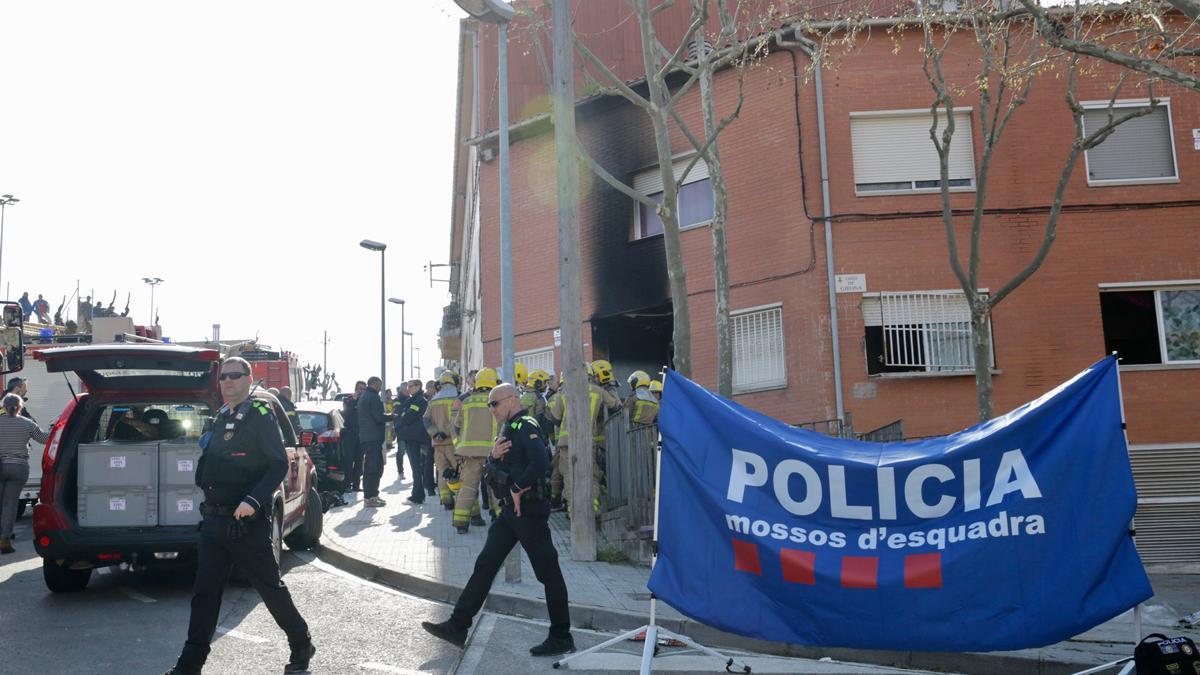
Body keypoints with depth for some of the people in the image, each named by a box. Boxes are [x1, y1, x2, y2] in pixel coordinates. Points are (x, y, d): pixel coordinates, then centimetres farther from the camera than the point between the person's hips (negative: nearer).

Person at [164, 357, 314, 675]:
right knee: (204, 593, 5)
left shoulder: (260, 415, -8)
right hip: (214, 521, 6)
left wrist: (253, 501, -24)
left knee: (271, 587, 5)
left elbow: (279, 465, -14)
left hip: (247, 521, -6)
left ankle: (301, 646, 22)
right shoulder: (219, 417, 15)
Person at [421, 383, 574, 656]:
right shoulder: (510, 429, 16)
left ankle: (561, 638, 8)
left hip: (529, 510, -10)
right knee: (485, 564, 10)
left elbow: (540, 462, -31)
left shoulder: (525, 425, -14)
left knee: (548, 572, -1)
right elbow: (494, 469, 17)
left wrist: (518, 489, -20)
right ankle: (458, 626, 16)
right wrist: (494, 455, -4)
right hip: (510, 511, 10)